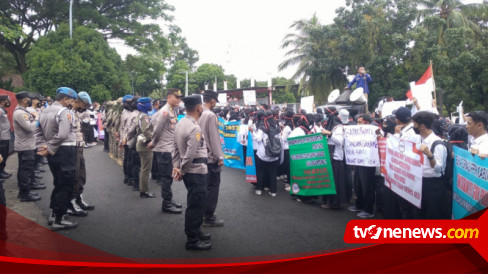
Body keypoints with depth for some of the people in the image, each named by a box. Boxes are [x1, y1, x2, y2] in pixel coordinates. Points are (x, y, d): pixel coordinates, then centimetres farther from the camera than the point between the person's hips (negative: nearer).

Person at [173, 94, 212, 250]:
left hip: (189, 171, 9)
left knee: (195, 203, 21)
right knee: (197, 205, 1)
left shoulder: (180, 124, 8)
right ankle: (192, 240, 12)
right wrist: (182, 171, -12)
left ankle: (195, 232, 36)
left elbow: (177, 148, 9)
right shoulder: (195, 128, -21)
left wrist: (176, 167, 6)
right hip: (196, 172, -9)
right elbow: (190, 155, -25)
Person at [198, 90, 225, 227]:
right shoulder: (211, 115, -17)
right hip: (211, 156, -8)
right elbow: (214, 138, -18)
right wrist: (220, 157, -13)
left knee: (206, 185, 18)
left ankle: (204, 212, 28)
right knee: (213, 186, 0)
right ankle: (209, 217, 5)